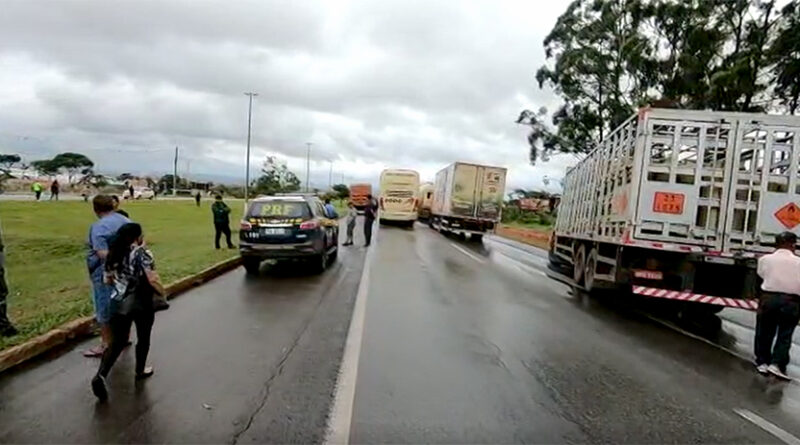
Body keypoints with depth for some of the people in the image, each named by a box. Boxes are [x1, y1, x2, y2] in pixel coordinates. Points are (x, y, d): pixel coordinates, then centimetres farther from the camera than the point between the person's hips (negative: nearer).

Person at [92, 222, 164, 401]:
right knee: (143, 338, 16)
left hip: (118, 303, 5)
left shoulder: (113, 254, 3)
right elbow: (153, 280, -21)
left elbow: (108, 279, 11)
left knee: (117, 341, 11)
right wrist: (162, 293, -6)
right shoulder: (142, 254, -15)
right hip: (141, 304, -5)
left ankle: (100, 375, -5)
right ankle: (140, 371, 31)